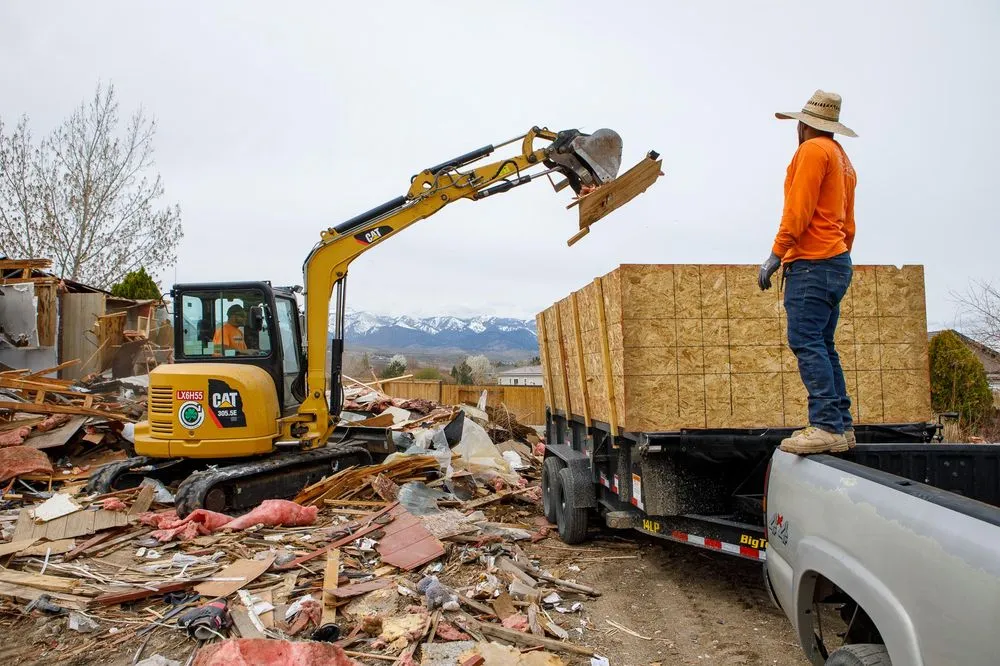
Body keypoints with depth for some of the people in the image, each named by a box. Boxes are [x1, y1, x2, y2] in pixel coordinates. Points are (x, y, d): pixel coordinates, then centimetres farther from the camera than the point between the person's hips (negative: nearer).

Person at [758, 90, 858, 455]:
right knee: (823, 347, 9)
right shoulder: (843, 160, 24)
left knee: (806, 343, -15)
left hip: (811, 261, -10)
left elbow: (798, 210, -14)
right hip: (837, 261, 10)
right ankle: (841, 426, 9)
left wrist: (775, 256, -14)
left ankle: (827, 426, -21)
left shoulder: (813, 150, -4)